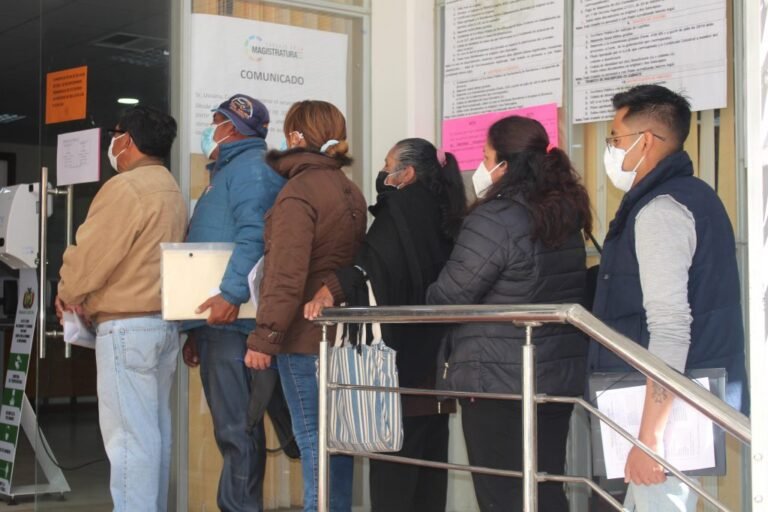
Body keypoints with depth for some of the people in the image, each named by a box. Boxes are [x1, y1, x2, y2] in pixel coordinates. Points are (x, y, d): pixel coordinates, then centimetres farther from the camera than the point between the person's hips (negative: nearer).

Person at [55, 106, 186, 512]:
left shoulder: (125, 187, -14)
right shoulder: (171, 191, 16)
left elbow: (91, 254, -14)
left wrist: (68, 292, 6)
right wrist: (84, 295, 9)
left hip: (127, 325, -9)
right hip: (163, 322, 9)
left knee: (129, 432, -8)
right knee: (153, 429, 12)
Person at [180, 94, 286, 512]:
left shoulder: (251, 166, -6)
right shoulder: (226, 170, 26)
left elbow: (253, 234, -22)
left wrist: (232, 293, -32)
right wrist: (195, 331, 26)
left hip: (233, 321, -11)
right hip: (214, 322, 11)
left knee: (237, 429, -10)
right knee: (231, 427, 13)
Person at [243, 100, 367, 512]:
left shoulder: (299, 191, -13)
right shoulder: (350, 191, 13)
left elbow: (285, 274, -19)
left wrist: (264, 336, -17)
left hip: (305, 337, -8)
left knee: (313, 440, -5)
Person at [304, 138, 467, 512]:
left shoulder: (402, 207, -10)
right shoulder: (440, 214, 14)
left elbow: (377, 256, -27)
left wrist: (332, 288, -38)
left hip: (403, 359, -9)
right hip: (433, 359, 9)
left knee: (394, 472, -6)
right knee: (429, 463, 12)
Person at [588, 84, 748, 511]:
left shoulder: (660, 210, -15)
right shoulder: (694, 196, 17)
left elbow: (670, 328, -23)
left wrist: (650, 437, -24)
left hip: (671, 410, -10)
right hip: (699, 398, 10)